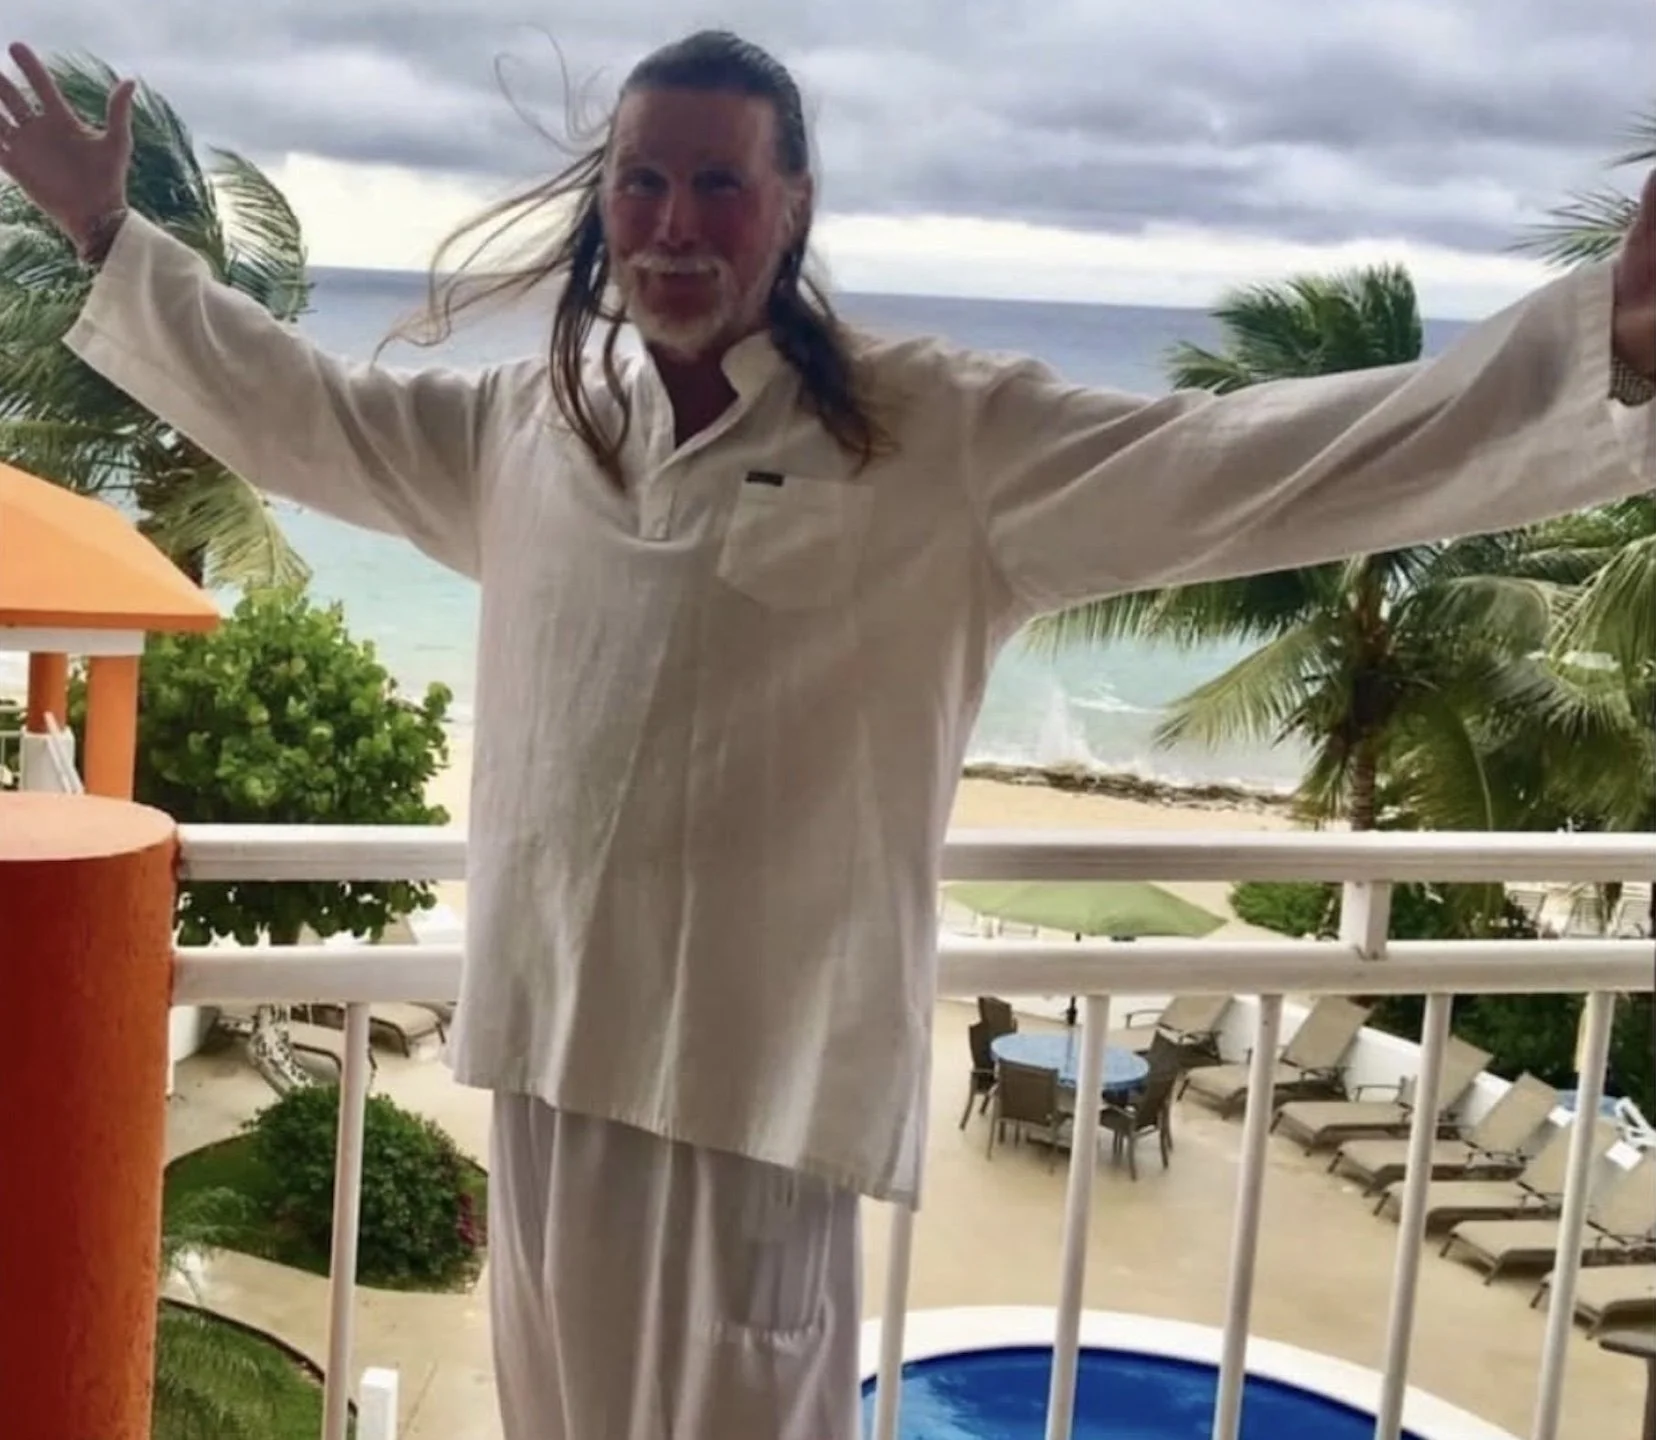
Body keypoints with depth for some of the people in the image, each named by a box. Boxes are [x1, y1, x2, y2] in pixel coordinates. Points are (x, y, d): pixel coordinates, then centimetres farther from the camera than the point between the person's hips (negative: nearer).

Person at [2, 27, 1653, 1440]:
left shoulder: (942, 440, -9)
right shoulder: (525, 424, 8)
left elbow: (1259, 464, -17)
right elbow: (292, 410, 23)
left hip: (762, 1063, -5)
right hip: (552, 1042, 6)